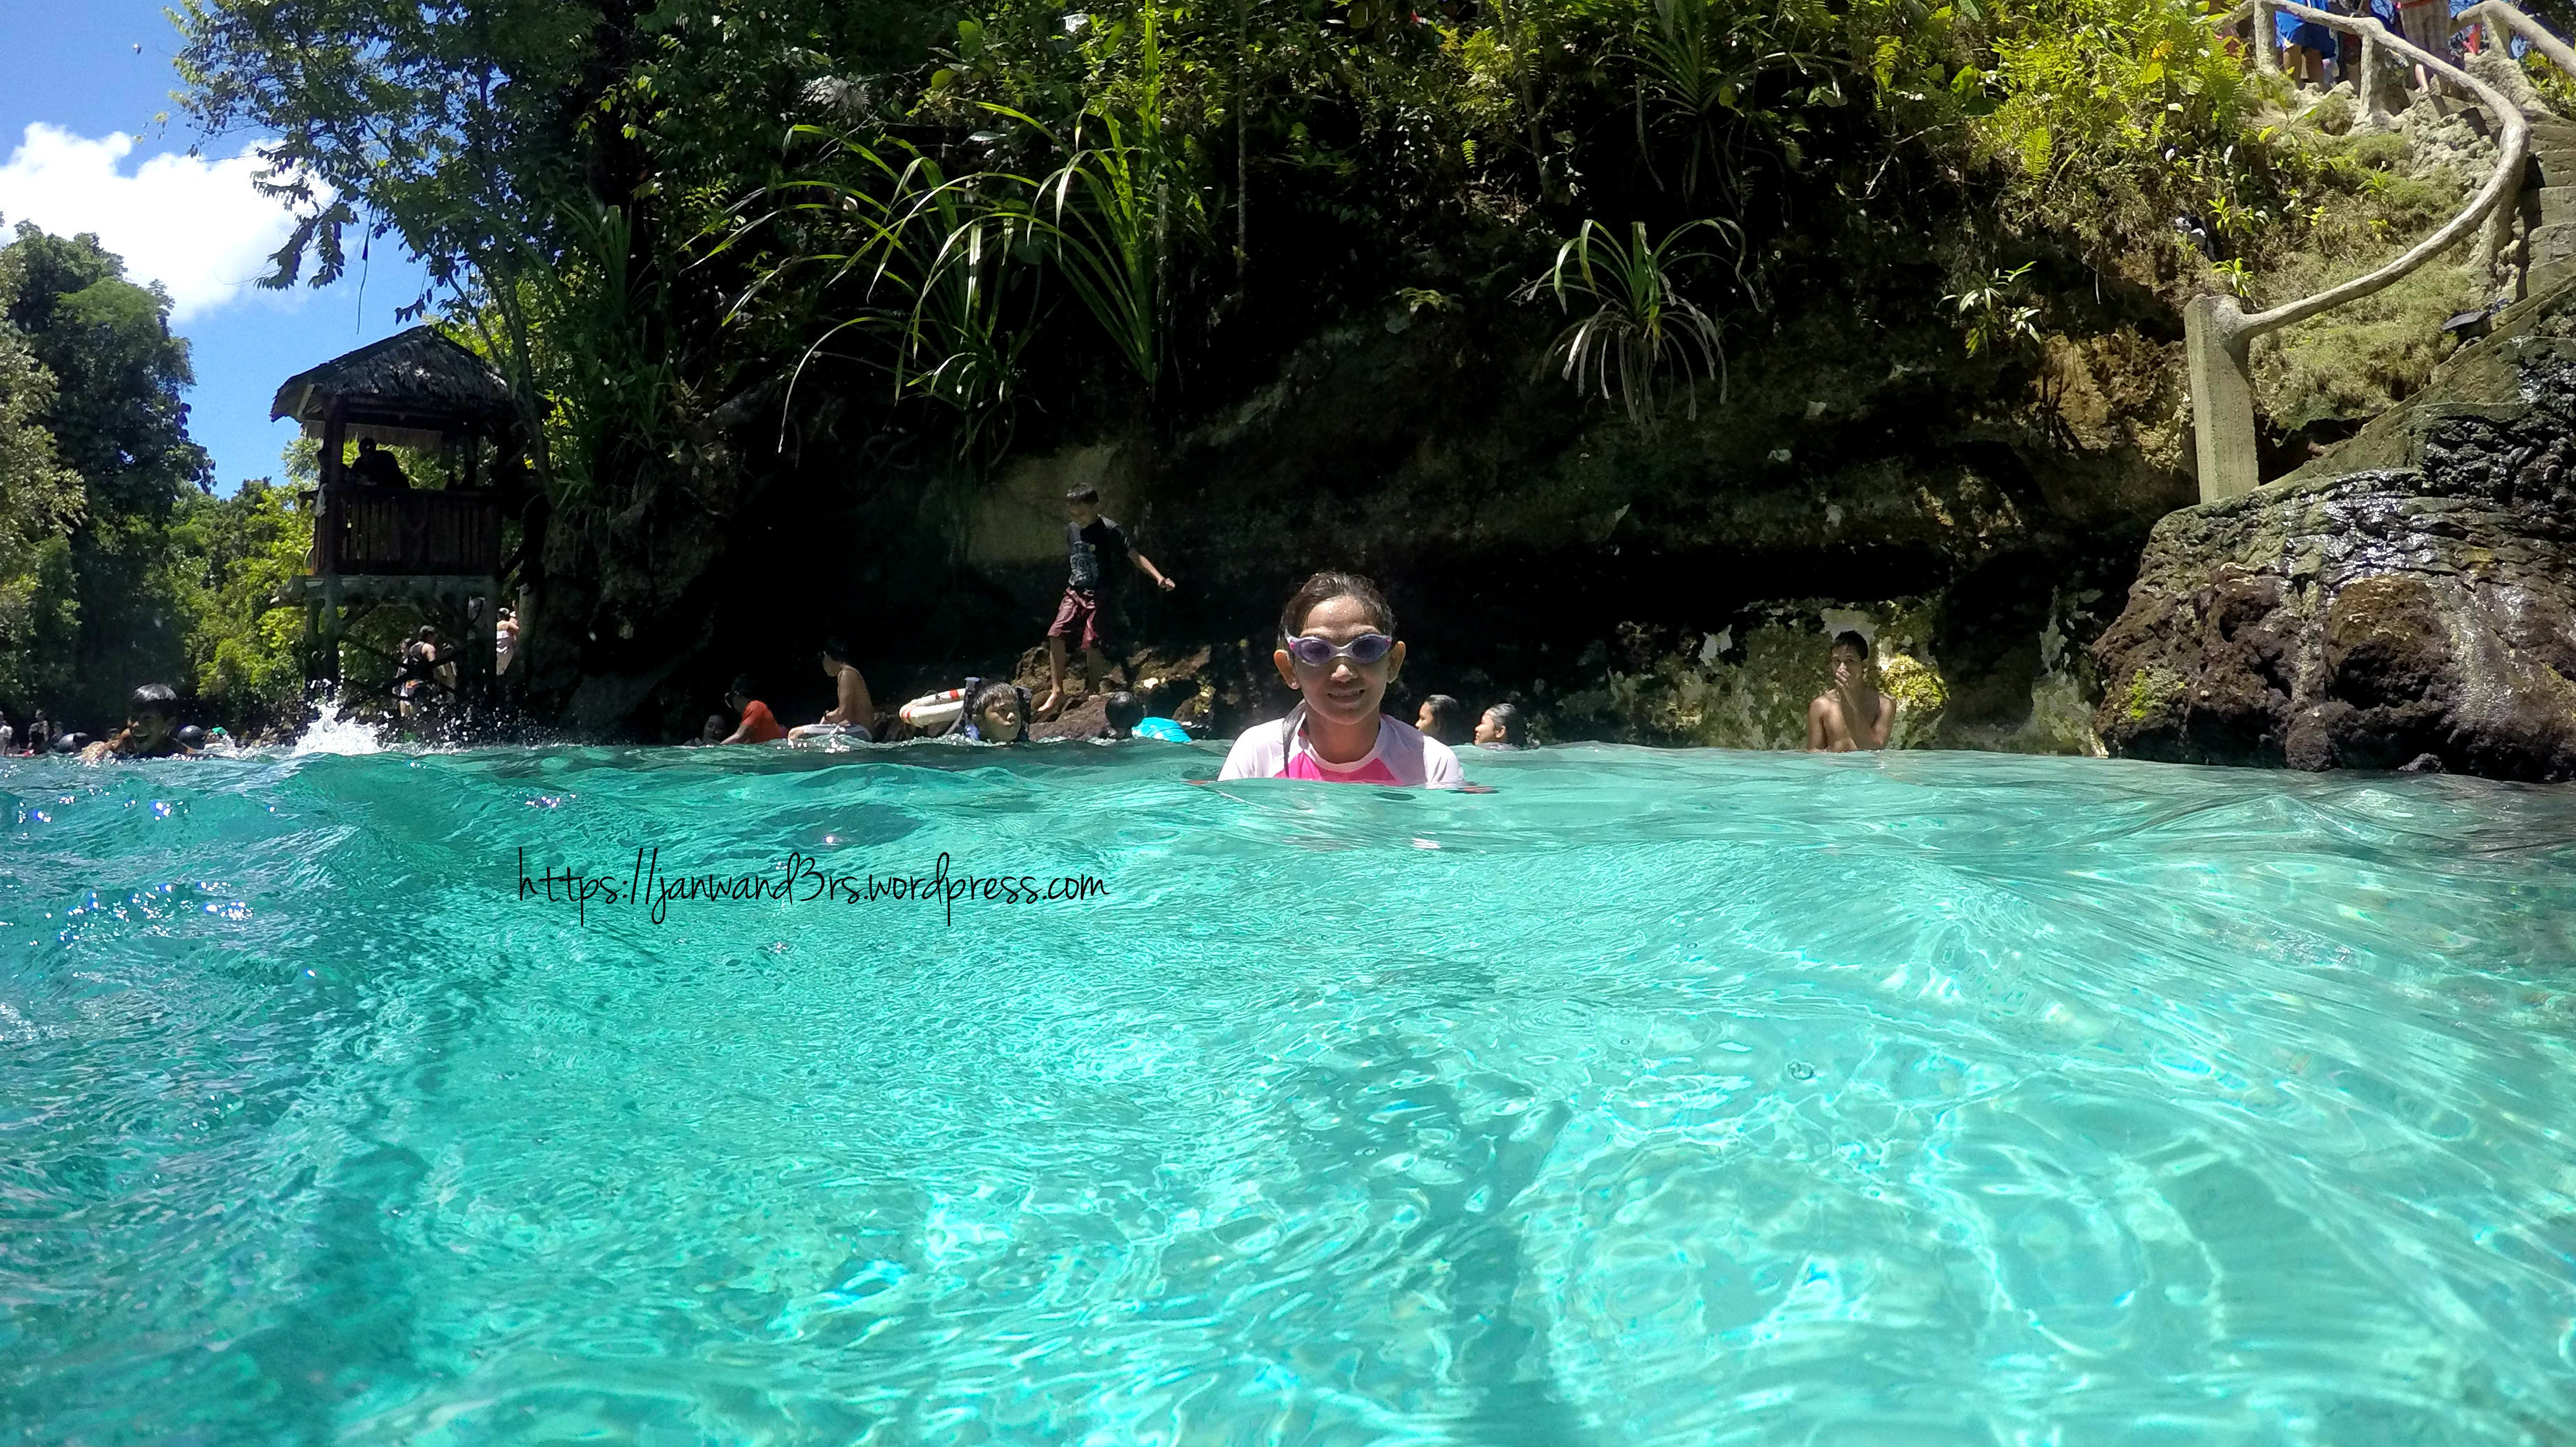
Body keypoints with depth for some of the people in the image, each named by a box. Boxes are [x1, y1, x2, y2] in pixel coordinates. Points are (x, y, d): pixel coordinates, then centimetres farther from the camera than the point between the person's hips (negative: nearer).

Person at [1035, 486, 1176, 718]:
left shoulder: (1110, 531, -12)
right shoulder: (1072, 530, 7)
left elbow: (1135, 555, -18)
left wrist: (1159, 577, -31)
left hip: (1098, 596, -6)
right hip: (1074, 594, 6)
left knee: (1091, 645, -9)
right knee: (1055, 635, -8)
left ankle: (1093, 695, 7)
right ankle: (1057, 692, -1)